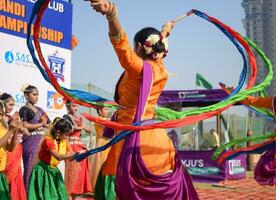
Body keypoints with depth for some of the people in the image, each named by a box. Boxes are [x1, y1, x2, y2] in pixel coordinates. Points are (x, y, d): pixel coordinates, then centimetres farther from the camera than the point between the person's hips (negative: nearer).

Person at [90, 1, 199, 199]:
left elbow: (122, 45, -30)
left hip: (136, 137, -8)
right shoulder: (159, 69, 12)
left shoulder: (139, 68, -10)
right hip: (154, 137, 8)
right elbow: (159, 49, 34)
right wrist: (164, 33, 55)